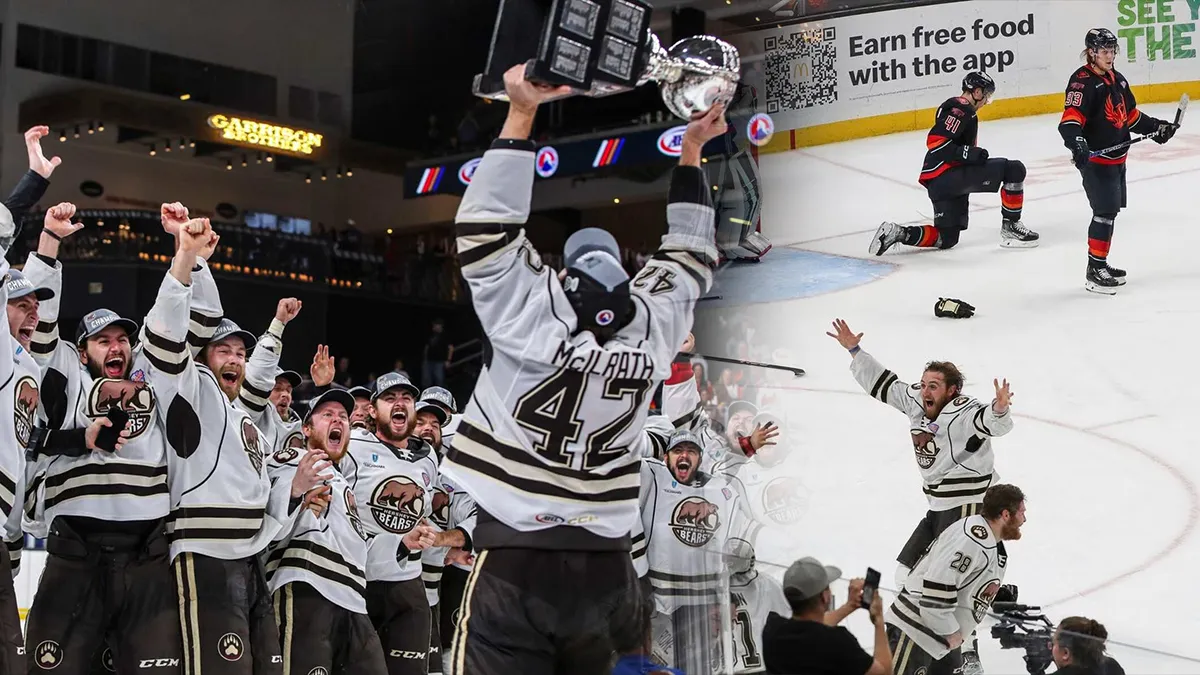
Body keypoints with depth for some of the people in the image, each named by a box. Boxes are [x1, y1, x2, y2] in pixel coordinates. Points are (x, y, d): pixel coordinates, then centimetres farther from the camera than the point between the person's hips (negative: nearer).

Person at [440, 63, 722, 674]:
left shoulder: (534, 314, -10)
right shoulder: (653, 327, 1)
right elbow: (691, 256, 18)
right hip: (605, 566, 5)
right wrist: (691, 149, 24)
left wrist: (522, 112, -5)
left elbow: (486, 227, -7)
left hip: (516, 560, -4)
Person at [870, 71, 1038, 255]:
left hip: (937, 183, 11)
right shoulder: (961, 109, -9)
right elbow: (934, 141, -20)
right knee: (1014, 169, -9)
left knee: (946, 238, 16)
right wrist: (967, 153, -23)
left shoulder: (963, 111, 24)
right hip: (947, 176, -11)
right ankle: (1010, 226, -3)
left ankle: (898, 233, 2)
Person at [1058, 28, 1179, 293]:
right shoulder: (1082, 81, -17)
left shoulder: (1116, 79, 11)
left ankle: (1100, 264, 28)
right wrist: (1076, 142, -44)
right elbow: (1071, 119, -28)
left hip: (1117, 158, 9)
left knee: (1111, 210, 16)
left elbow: (1130, 114, 23)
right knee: (1105, 212, -12)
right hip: (1095, 159, -9)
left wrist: (1155, 127, 20)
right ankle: (1094, 272, -6)